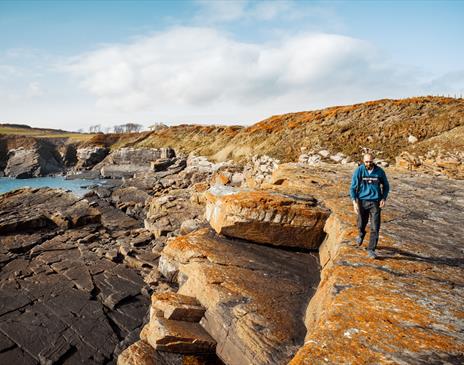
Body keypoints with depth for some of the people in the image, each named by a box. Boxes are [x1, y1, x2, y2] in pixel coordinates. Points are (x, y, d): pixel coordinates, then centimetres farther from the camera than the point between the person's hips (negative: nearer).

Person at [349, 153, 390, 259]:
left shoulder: (379, 171, -3)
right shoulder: (359, 171, -7)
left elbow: (386, 186, 10)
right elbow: (353, 188, -5)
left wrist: (384, 199, -5)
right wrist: (354, 202, -16)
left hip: (375, 202, 0)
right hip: (362, 201, 0)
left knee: (375, 228, -6)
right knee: (362, 224, 15)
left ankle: (371, 250, 4)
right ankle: (361, 234, 50)